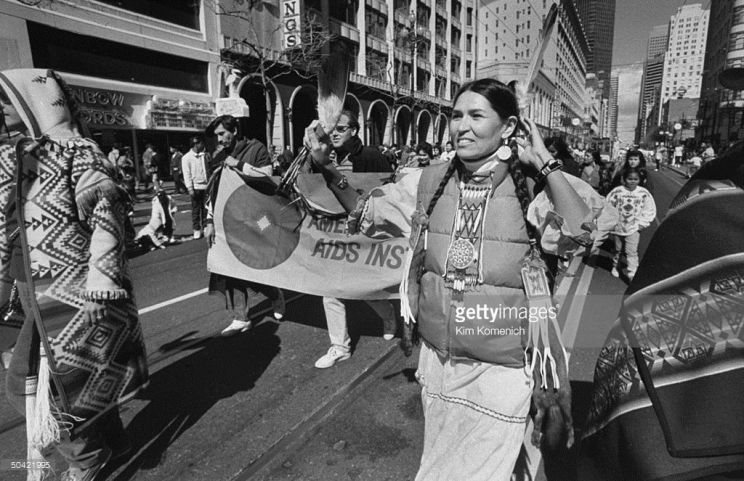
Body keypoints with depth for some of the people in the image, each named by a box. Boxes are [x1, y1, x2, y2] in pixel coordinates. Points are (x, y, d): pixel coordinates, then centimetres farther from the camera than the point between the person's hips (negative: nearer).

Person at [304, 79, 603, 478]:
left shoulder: (528, 187, -14)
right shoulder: (430, 181, -4)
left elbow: (579, 234, -30)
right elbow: (364, 214, 4)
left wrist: (545, 162, -24)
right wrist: (328, 168, -8)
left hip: (502, 369, -3)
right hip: (437, 359, 4)